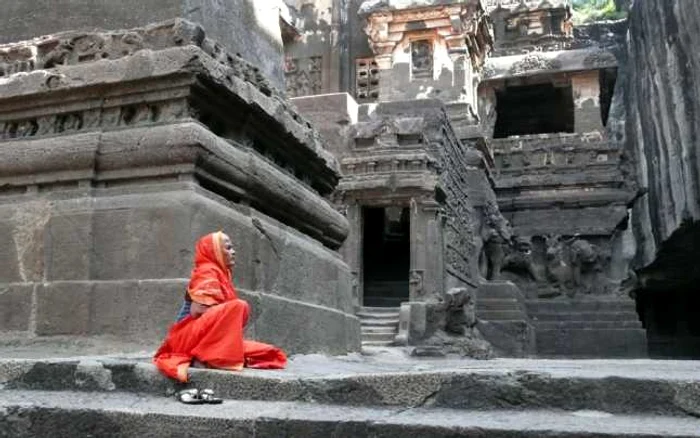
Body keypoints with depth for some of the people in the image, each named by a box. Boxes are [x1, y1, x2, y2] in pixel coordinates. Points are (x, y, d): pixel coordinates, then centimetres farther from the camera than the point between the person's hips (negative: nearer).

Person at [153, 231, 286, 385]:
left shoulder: (220, 274, 18)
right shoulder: (207, 272, -9)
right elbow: (197, 310, -21)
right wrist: (226, 313, -10)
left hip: (208, 338, 9)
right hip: (192, 336, -9)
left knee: (271, 354, 1)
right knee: (238, 307, -30)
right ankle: (207, 358, -27)